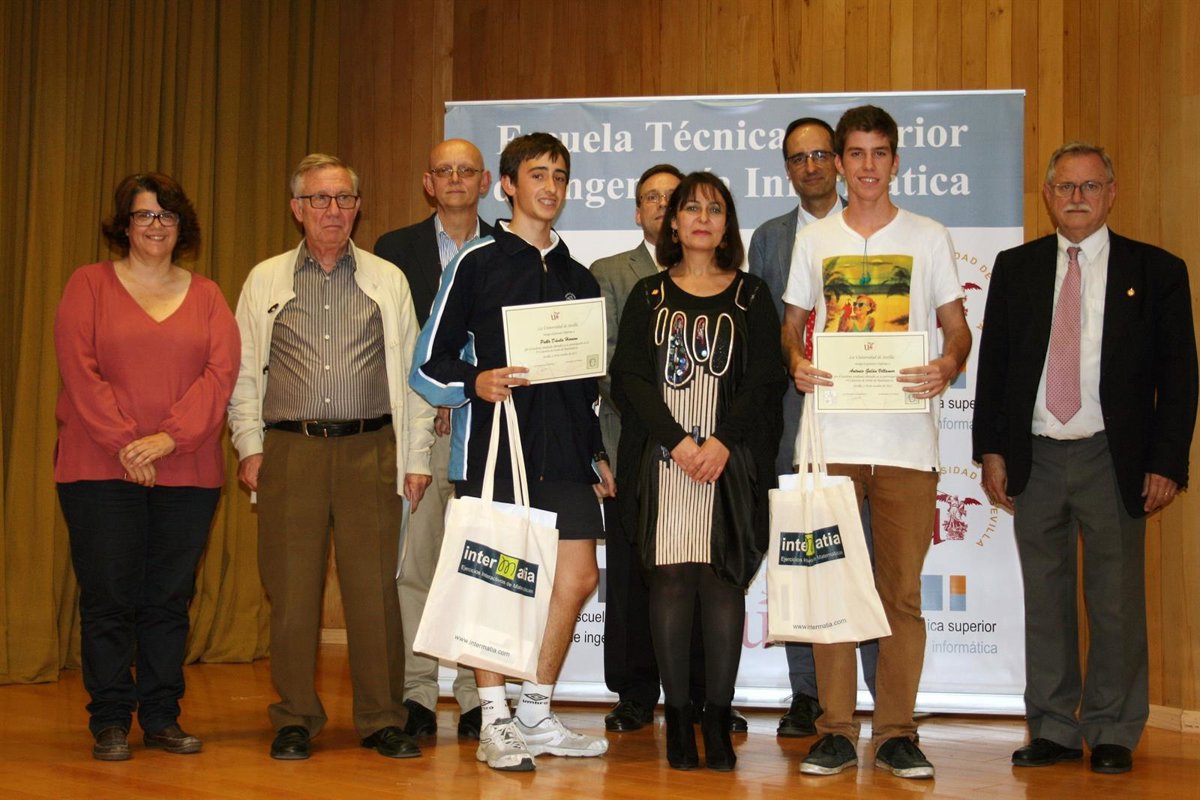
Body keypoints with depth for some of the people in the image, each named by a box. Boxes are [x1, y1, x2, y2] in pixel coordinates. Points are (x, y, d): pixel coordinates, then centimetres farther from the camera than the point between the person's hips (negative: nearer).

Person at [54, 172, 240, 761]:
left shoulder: (206, 296, 13)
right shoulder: (89, 284, 7)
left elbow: (221, 372, 0)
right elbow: (79, 370, -4)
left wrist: (170, 437, -13)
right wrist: (124, 444, -13)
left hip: (187, 471, 2)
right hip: (100, 470, -2)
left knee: (170, 599, 5)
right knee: (108, 597, -1)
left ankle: (162, 717, 14)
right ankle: (110, 722, 9)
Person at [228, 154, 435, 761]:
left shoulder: (387, 280, 11)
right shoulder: (265, 280, 12)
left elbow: (411, 371, 10)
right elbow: (244, 372, 12)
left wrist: (416, 457, 5)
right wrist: (250, 447, 2)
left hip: (370, 449, 0)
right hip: (290, 448, 1)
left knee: (374, 586, -2)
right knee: (291, 589, 1)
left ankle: (381, 719, 8)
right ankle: (294, 721, 12)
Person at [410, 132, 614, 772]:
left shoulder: (579, 278, 18)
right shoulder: (477, 262, 2)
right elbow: (428, 365, -2)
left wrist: (596, 453, 17)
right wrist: (477, 383, -20)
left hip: (562, 453, 5)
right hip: (491, 445, -5)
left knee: (577, 577, 3)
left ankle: (536, 716, 17)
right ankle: (495, 724, 7)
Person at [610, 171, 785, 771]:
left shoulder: (751, 296, 11)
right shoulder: (647, 296, 12)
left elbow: (765, 379, 2)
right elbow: (628, 376, 2)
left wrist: (722, 441, -12)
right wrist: (678, 439, -11)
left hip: (730, 460, 0)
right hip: (663, 460, 0)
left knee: (723, 581, -2)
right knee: (670, 580, -2)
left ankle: (718, 720, 6)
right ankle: (677, 716, 6)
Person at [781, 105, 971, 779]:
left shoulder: (929, 237, 10)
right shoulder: (814, 241, 13)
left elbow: (957, 325, 10)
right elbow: (793, 324, 16)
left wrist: (947, 365, -12)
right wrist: (797, 362, -6)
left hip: (907, 438, -1)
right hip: (831, 436, 1)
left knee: (903, 590, 0)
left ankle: (897, 733, 10)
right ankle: (837, 731, 11)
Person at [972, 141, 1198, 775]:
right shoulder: (1015, 268, 10)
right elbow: (993, 362, 10)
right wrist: (992, 449, 3)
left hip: (1113, 460, -2)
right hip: (1035, 458, 2)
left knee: (1116, 601, 2)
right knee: (1045, 598, 7)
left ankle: (1112, 735, 14)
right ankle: (1053, 731, 17)